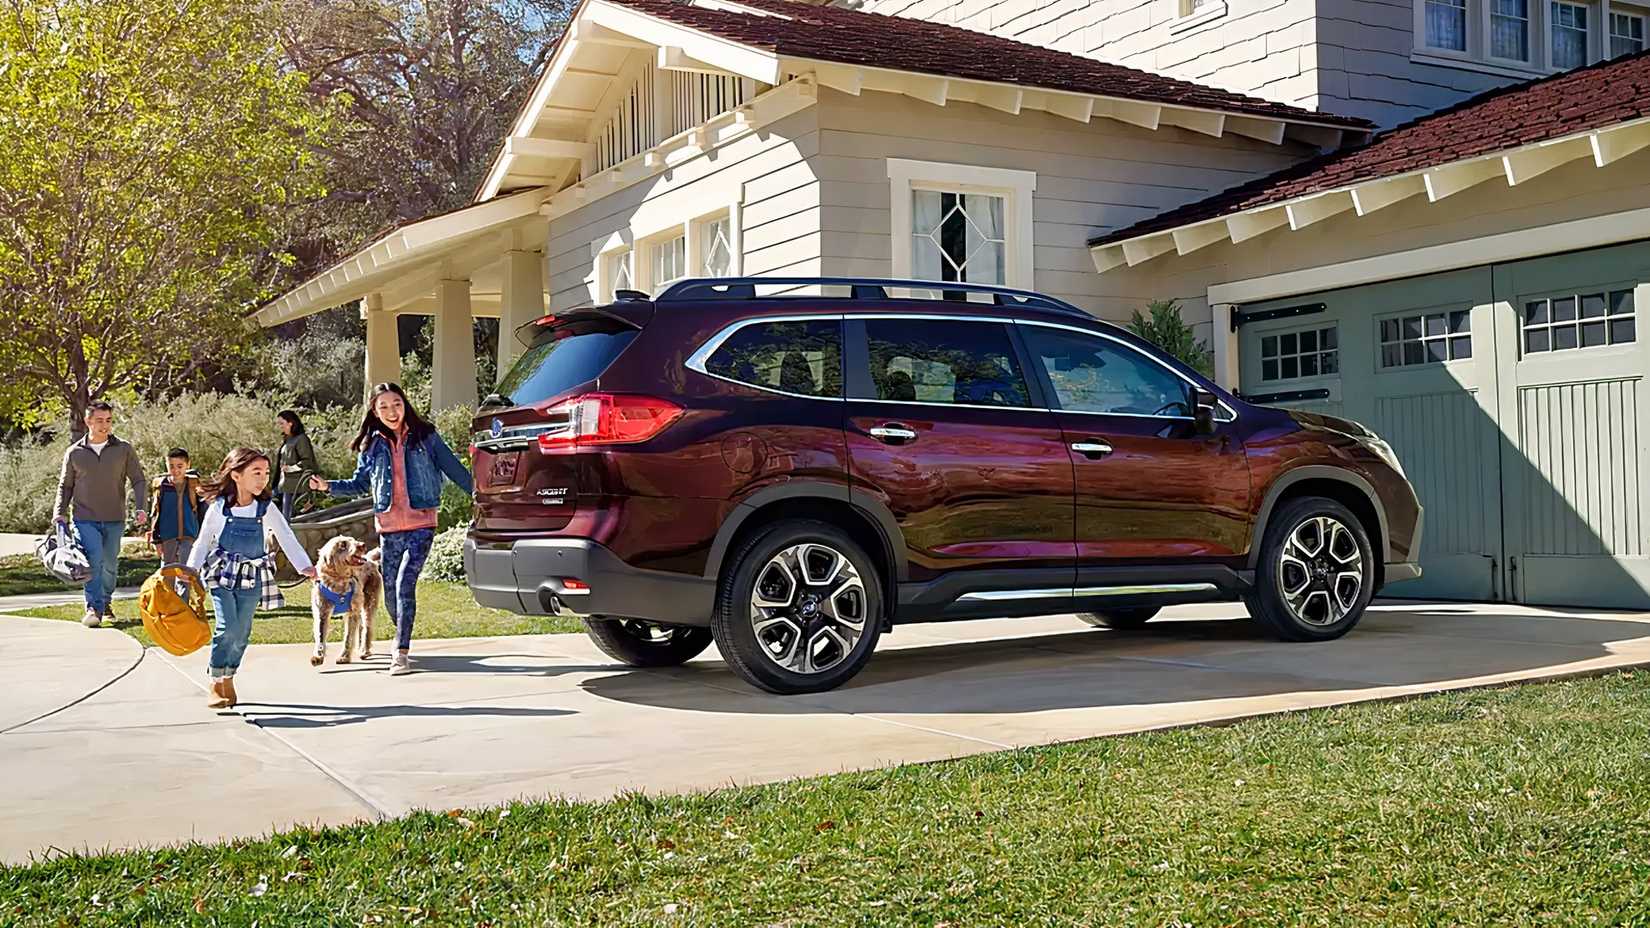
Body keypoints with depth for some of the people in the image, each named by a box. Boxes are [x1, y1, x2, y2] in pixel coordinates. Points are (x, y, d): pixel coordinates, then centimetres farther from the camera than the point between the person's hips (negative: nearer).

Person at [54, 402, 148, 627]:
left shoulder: (124, 450, 4)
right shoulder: (74, 453, 5)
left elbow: (138, 481, 4)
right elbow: (65, 486, 14)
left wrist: (141, 507, -10)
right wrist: (60, 513, 2)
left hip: (114, 520, 1)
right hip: (85, 519, -1)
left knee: (110, 564, 9)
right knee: (93, 562, -16)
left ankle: (106, 602, 30)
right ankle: (93, 608, -15)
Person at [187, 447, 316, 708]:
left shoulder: (267, 510, -3)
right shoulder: (218, 508, -6)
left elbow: (287, 538, -5)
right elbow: (203, 541, 3)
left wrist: (305, 566, -16)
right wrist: (191, 570, -4)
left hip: (252, 578, 2)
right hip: (222, 573, -2)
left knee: (241, 633, 4)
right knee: (227, 628, -15)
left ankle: (228, 679, 25)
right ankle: (216, 685, -3)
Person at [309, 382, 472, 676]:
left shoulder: (425, 437, 2)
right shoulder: (372, 445, 9)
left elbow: (453, 468, 7)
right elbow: (359, 484, 18)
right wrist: (328, 486, 3)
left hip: (421, 525, -3)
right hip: (389, 528, 3)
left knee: (404, 584, -17)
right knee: (390, 594, 6)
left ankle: (401, 653, -14)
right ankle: (404, 638, 32)